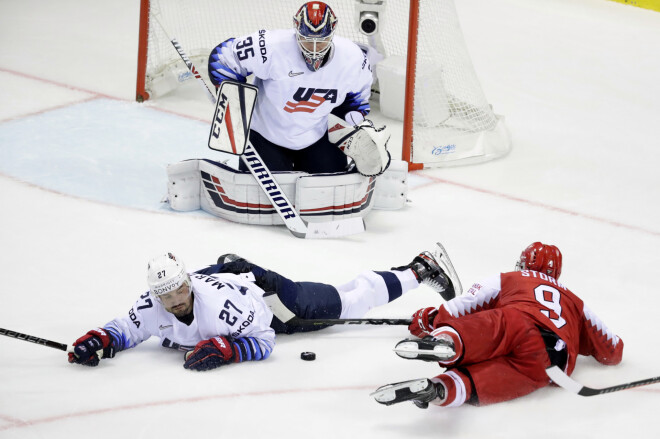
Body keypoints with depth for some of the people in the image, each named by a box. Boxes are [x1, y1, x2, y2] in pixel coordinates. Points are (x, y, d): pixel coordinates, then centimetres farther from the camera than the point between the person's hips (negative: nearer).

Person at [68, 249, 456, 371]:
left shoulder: (220, 302, -43)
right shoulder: (151, 308, -28)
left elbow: (263, 340, -35)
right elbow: (128, 328, -10)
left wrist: (225, 349, -48)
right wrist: (99, 341, -30)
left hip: (269, 292, -5)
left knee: (350, 303, 7)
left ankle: (420, 271, 24)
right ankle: (228, 264, 72)